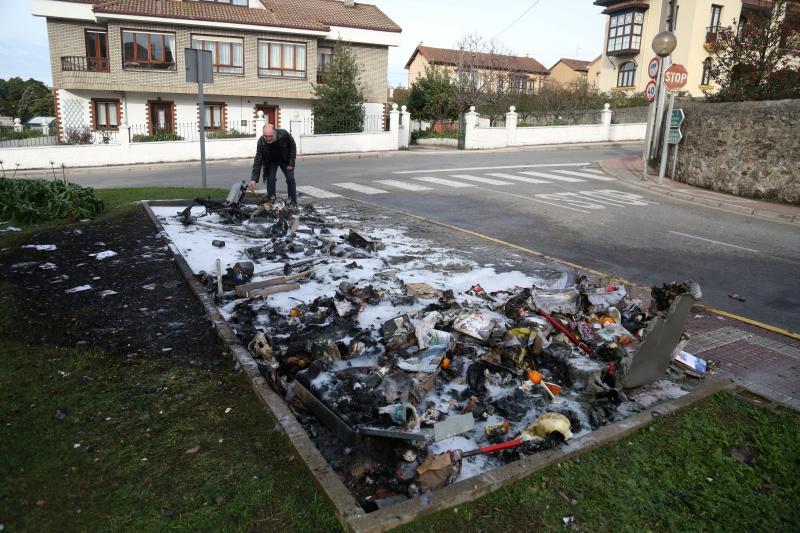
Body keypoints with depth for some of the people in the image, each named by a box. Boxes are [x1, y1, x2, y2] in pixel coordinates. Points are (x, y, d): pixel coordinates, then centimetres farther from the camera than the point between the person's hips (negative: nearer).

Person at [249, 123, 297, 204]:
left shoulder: (284, 134, -32)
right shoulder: (261, 142, -31)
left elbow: (293, 146, -12)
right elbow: (258, 161, -29)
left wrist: (291, 162, -13)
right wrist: (254, 179, -37)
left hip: (285, 160, 0)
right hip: (271, 162, 0)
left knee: (290, 179, -4)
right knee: (270, 179, -11)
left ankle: (294, 203, 9)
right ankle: (271, 202, 4)